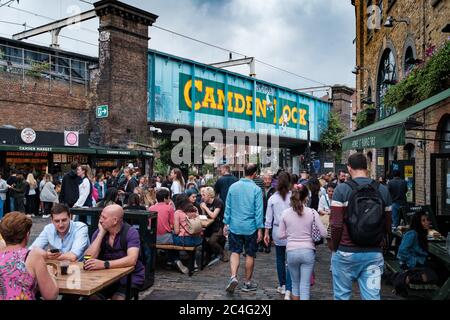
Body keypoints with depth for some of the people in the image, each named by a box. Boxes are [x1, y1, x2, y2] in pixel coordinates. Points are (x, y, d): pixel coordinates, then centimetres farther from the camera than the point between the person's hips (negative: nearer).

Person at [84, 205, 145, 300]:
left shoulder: (131, 233, -14)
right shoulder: (99, 233, 0)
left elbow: (132, 260, -28)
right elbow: (89, 257, -12)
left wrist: (104, 264, -38)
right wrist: (101, 233, -16)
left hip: (130, 278, -4)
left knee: (117, 298, -28)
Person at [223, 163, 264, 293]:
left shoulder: (233, 186, 0)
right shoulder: (256, 189, -10)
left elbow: (228, 207, 3)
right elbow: (259, 210, -10)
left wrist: (226, 224, 11)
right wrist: (260, 229, -4)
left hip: (234, 226, 2)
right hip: (250, 227, -2)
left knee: (235, 252, 12)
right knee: (250, 255, 11)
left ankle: (233, 277, -7)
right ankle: (247, 283, 22)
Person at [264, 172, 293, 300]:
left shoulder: (272, 198, -1)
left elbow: (269, 218, 3)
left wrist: (266, 233, 12)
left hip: (277, 231, 2)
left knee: (280, 259, 16)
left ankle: (282, 285, 28)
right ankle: (288, 290, -5)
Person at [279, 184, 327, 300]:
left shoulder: (285, 213, -3)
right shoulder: (312, 212, -6)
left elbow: (282, 235, 1)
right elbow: (324, 234, -4)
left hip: (291, 252, 1)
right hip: (308, 251, -1)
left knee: (295, 283, 19)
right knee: (305, 285, 4)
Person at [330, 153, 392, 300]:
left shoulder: (342, 189, -9)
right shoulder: (383, 190, 3)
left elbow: (336, 224, -12)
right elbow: (388, 225, 6)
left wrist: (334, 246, 2)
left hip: (346, 252, -3)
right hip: (374, 253, 3)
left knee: (342, 295, 12)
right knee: (372, 296, 8)